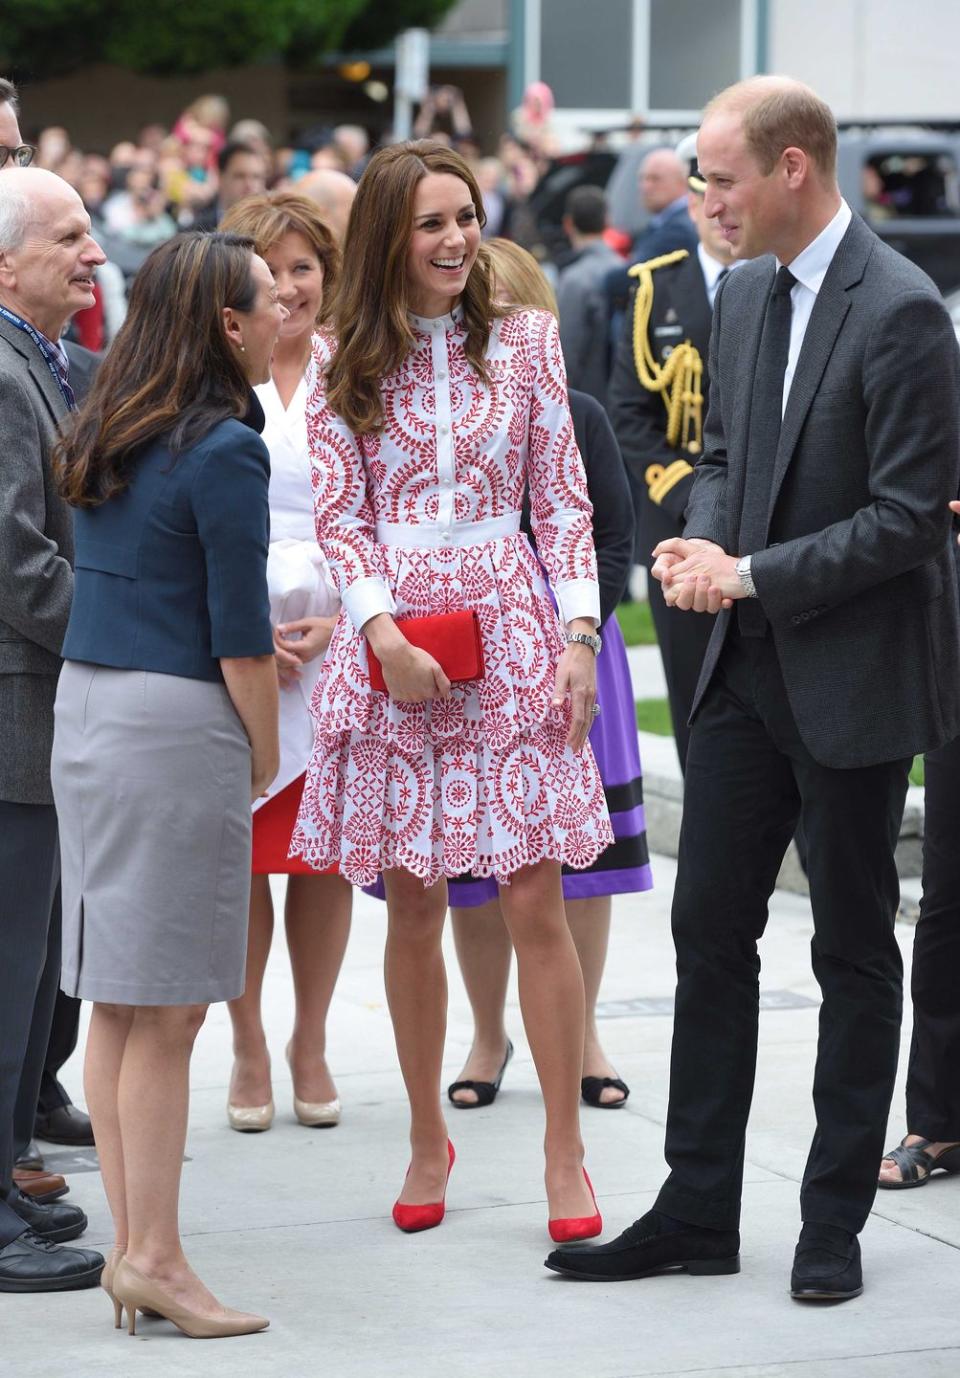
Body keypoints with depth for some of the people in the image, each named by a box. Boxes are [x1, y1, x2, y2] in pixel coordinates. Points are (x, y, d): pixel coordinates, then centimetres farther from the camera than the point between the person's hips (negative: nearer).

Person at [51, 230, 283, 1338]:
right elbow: (240, 637, -12)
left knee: (115, 1000, 11)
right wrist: (263, 751, 1)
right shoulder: (224, 450, -13)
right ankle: (153, 1259, 2)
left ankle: (130, 1245, 16)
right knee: (166, 1008, -2)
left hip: (84, 706, 8)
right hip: (177, 723, -8)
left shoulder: (105, 437, 11)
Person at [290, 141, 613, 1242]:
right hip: (391, 632, 0)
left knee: (536, 903, -4)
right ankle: (427, 1138, 21)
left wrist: (579, 634, -4)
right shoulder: (347, 361, 5)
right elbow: (340, 515, 2)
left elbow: (562, 501, 6)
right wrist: (386, 633, -12)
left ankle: (564, 1151, 5)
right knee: (413, 904, 6)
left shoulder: (524, 341, 7)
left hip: (510, 626, 0)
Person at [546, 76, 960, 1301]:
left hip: (853, 677, -7)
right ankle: (697, 1212, 16)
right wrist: (703, 538, -3)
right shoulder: (743, 295, 8)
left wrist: (752, 577, -19)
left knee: (853, 950, 5)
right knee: (708, 930, 8)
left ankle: (835, 1222, 16)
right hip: (748, 665, 8)